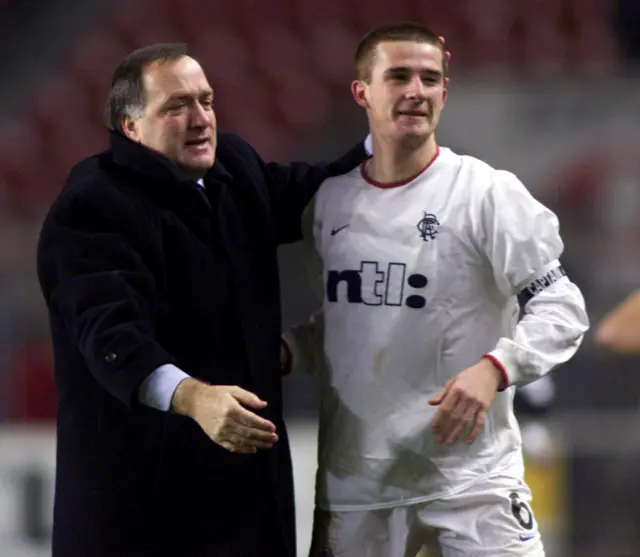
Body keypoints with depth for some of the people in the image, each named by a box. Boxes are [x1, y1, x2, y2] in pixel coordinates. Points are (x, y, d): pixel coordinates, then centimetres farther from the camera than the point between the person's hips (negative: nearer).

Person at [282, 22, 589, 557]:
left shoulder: (487, 192, -7)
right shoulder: (332, 199, 9)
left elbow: (560, 307, -9)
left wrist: (495, 368, -25)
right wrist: (282, 351, 3)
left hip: (469, 470, -5)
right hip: (354, 475, 5)